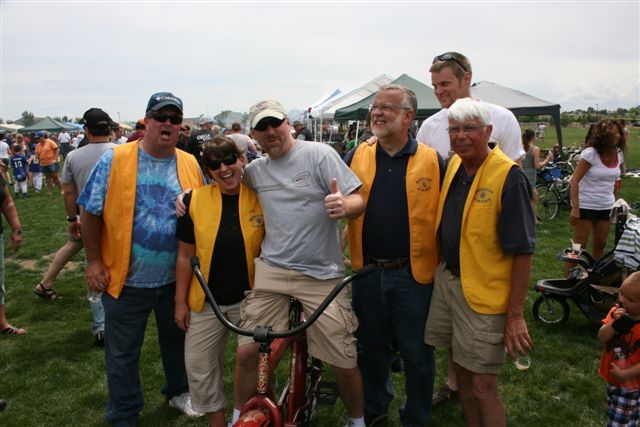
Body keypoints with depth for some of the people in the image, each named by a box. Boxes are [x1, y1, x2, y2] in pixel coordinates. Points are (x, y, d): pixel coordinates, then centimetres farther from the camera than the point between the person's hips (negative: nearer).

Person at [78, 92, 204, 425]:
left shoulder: (190, 165, 1)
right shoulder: (115, 159, -8)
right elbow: (91, 213, -4)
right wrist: (94, 261, -6)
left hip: (177, 278, 3)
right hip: (127, 279, -3)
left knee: (177, 340, 21)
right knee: (123, 352, 10)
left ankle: (178, 391, 45)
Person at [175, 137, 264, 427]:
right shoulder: (194, 200, -6)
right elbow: (185, 255, 1)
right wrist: (180, 301, 2)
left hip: (251, 298, -1)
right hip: (206, 301, 2)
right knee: (200, 366, 11)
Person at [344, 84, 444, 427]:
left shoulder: (433, 161, -4)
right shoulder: (357, 157, 3)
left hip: (414, 274, -3)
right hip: (367, 272, 3)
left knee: (416, 353, 11)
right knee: (371, 347, 19)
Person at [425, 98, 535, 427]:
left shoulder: (508, 176, -17)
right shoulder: (454, 165, 5)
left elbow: (522, 251, -17)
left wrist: (515, 315, -17)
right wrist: (443, 270, 10)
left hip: (484, 295, -7)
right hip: (447, 280, 7)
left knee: (482, 386, 3)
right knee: (462, 372, 20)